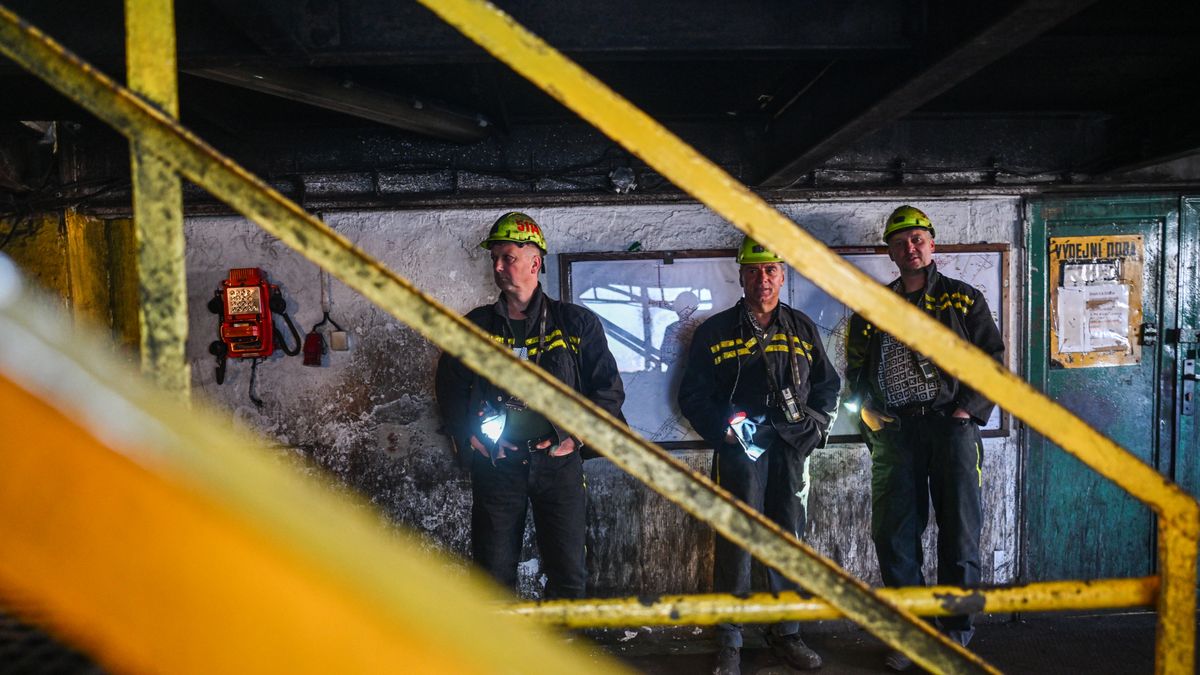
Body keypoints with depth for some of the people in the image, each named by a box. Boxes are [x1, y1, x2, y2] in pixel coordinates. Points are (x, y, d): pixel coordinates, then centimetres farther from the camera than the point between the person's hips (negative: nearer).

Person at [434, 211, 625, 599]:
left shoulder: (577, 323, 3)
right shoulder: (475, 327, 8)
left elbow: (609, 390, 4)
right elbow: (449, 390, 13)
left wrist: (575, 436, -6)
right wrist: (469, 438, -1)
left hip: (558, 462, -1)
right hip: (495, 463, 1)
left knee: (569, 575, 3)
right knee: (493, 575, 6)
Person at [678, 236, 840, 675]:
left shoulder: (802, 329, 13)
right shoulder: (715, 332, 3)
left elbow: (828, 384, 19)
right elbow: (692, 395, 2)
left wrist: (816, 425, 3)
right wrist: (723, 430, -12)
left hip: (791, 449, 3)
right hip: (739, 449, -3)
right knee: (735, 543, -4)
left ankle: (786, 633, 24)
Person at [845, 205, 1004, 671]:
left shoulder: (963, 299, 9)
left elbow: (993, 360, 6)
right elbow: (855, 369, 17)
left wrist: (968, 409, -6)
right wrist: (867, 412, 2)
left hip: (950, 425, -1)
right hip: (894, 430, 2)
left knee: (959, 534, 1)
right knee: (893, 536, 1)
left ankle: (956, 634, 16)